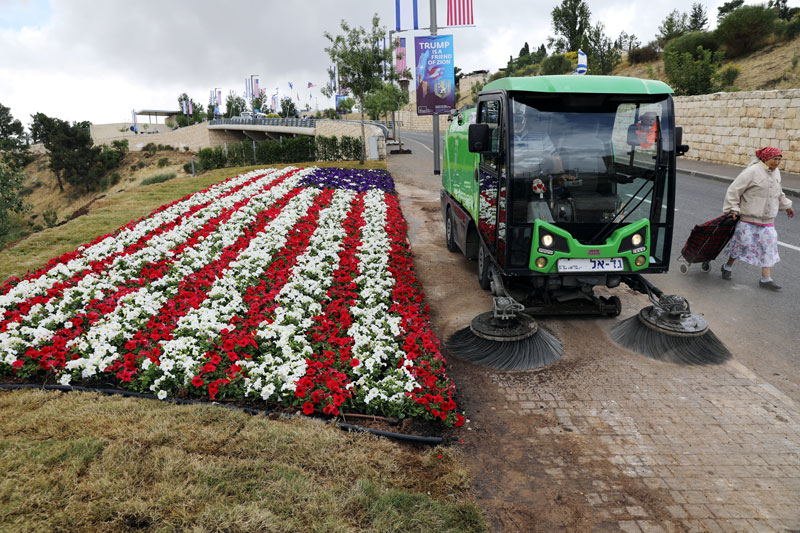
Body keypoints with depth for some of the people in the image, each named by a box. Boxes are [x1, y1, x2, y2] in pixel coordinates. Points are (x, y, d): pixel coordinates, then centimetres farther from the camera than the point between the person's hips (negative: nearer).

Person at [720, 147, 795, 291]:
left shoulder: (776, 173, 11)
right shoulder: (752, 172, -14)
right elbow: (734, 190, -13)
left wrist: (786, 205, 32)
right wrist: (733, 208, -17)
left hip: (767, 220, 7)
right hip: (748, 219, -7)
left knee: (769, 246, 2)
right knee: (742, 243, 1)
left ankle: (766, 279, 6)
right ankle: (727, 267, 25)